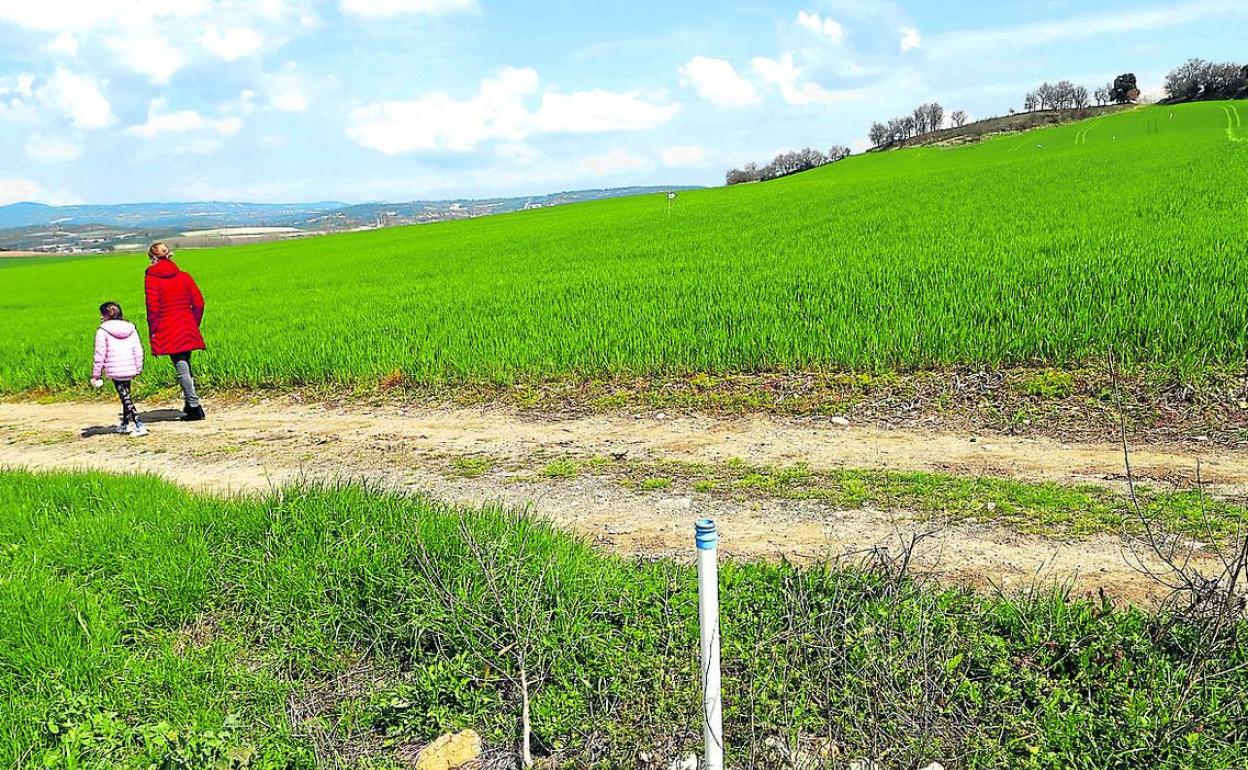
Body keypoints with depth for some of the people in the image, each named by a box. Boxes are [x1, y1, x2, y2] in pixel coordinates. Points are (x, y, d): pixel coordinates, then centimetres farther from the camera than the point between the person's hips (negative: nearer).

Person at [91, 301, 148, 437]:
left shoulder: (102, 331, -6)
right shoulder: (130, 328, 9)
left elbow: (100, 355, -7)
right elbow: (138, 350, 9)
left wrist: (96, 374, 0)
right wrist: (138, 369, 18)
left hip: (115, 370, -5)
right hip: (130, 369, 6)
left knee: (125, 397, -4)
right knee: (126, 396, 20)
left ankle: (139, 425, -14)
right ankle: (126, 424, 30)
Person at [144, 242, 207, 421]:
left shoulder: (151, 278, -5)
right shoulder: (184, 276, 6)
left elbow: (153, 307, -10)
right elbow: (198, 303, 5)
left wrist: (153, 332, -4)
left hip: (168, 331, -4)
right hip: (188, 330, 5)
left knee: (181, 368, -4)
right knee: (186, 366, 17)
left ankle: (194, 407, -6)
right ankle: (190, 404, 22)